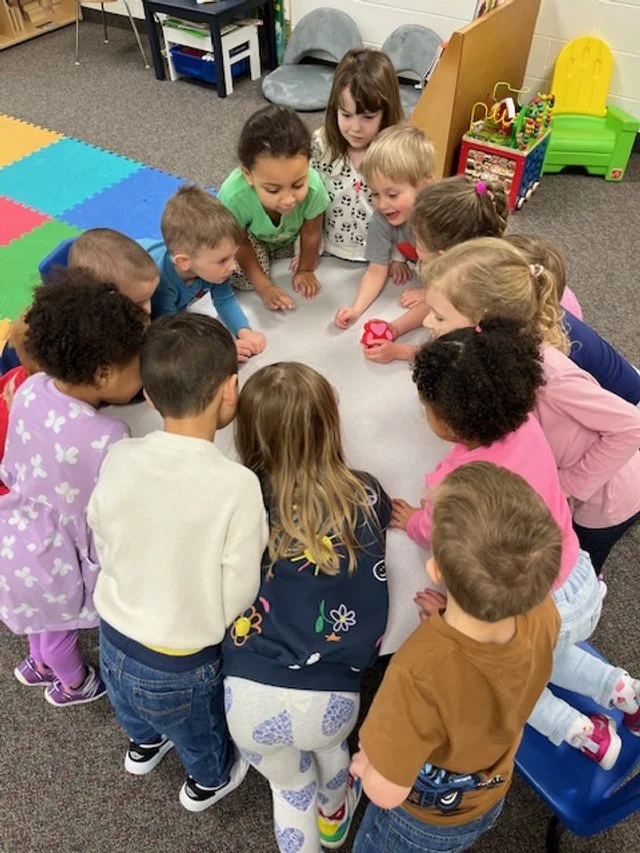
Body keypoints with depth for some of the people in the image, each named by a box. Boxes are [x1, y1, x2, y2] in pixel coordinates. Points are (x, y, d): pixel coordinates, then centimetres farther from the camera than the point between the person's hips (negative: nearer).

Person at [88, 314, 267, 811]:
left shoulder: (119, 459, -19)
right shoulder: (237, 484, -32)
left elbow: (102, 549, -3)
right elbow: (237, 598, -23)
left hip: (112, 640, 4)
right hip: (181, 667, -4)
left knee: (135, 710, 38)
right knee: (202, 735, 31)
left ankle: (145, 746, 68)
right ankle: (209, 781, 61)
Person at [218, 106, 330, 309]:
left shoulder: (313, 187, -42)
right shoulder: (233, 196, -44)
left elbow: (311, 233, -20)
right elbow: (241, 244, -23)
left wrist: (305, 271, -4)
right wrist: (264, 287, -20)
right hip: (251, 237, -3)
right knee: (248, 280, -19)